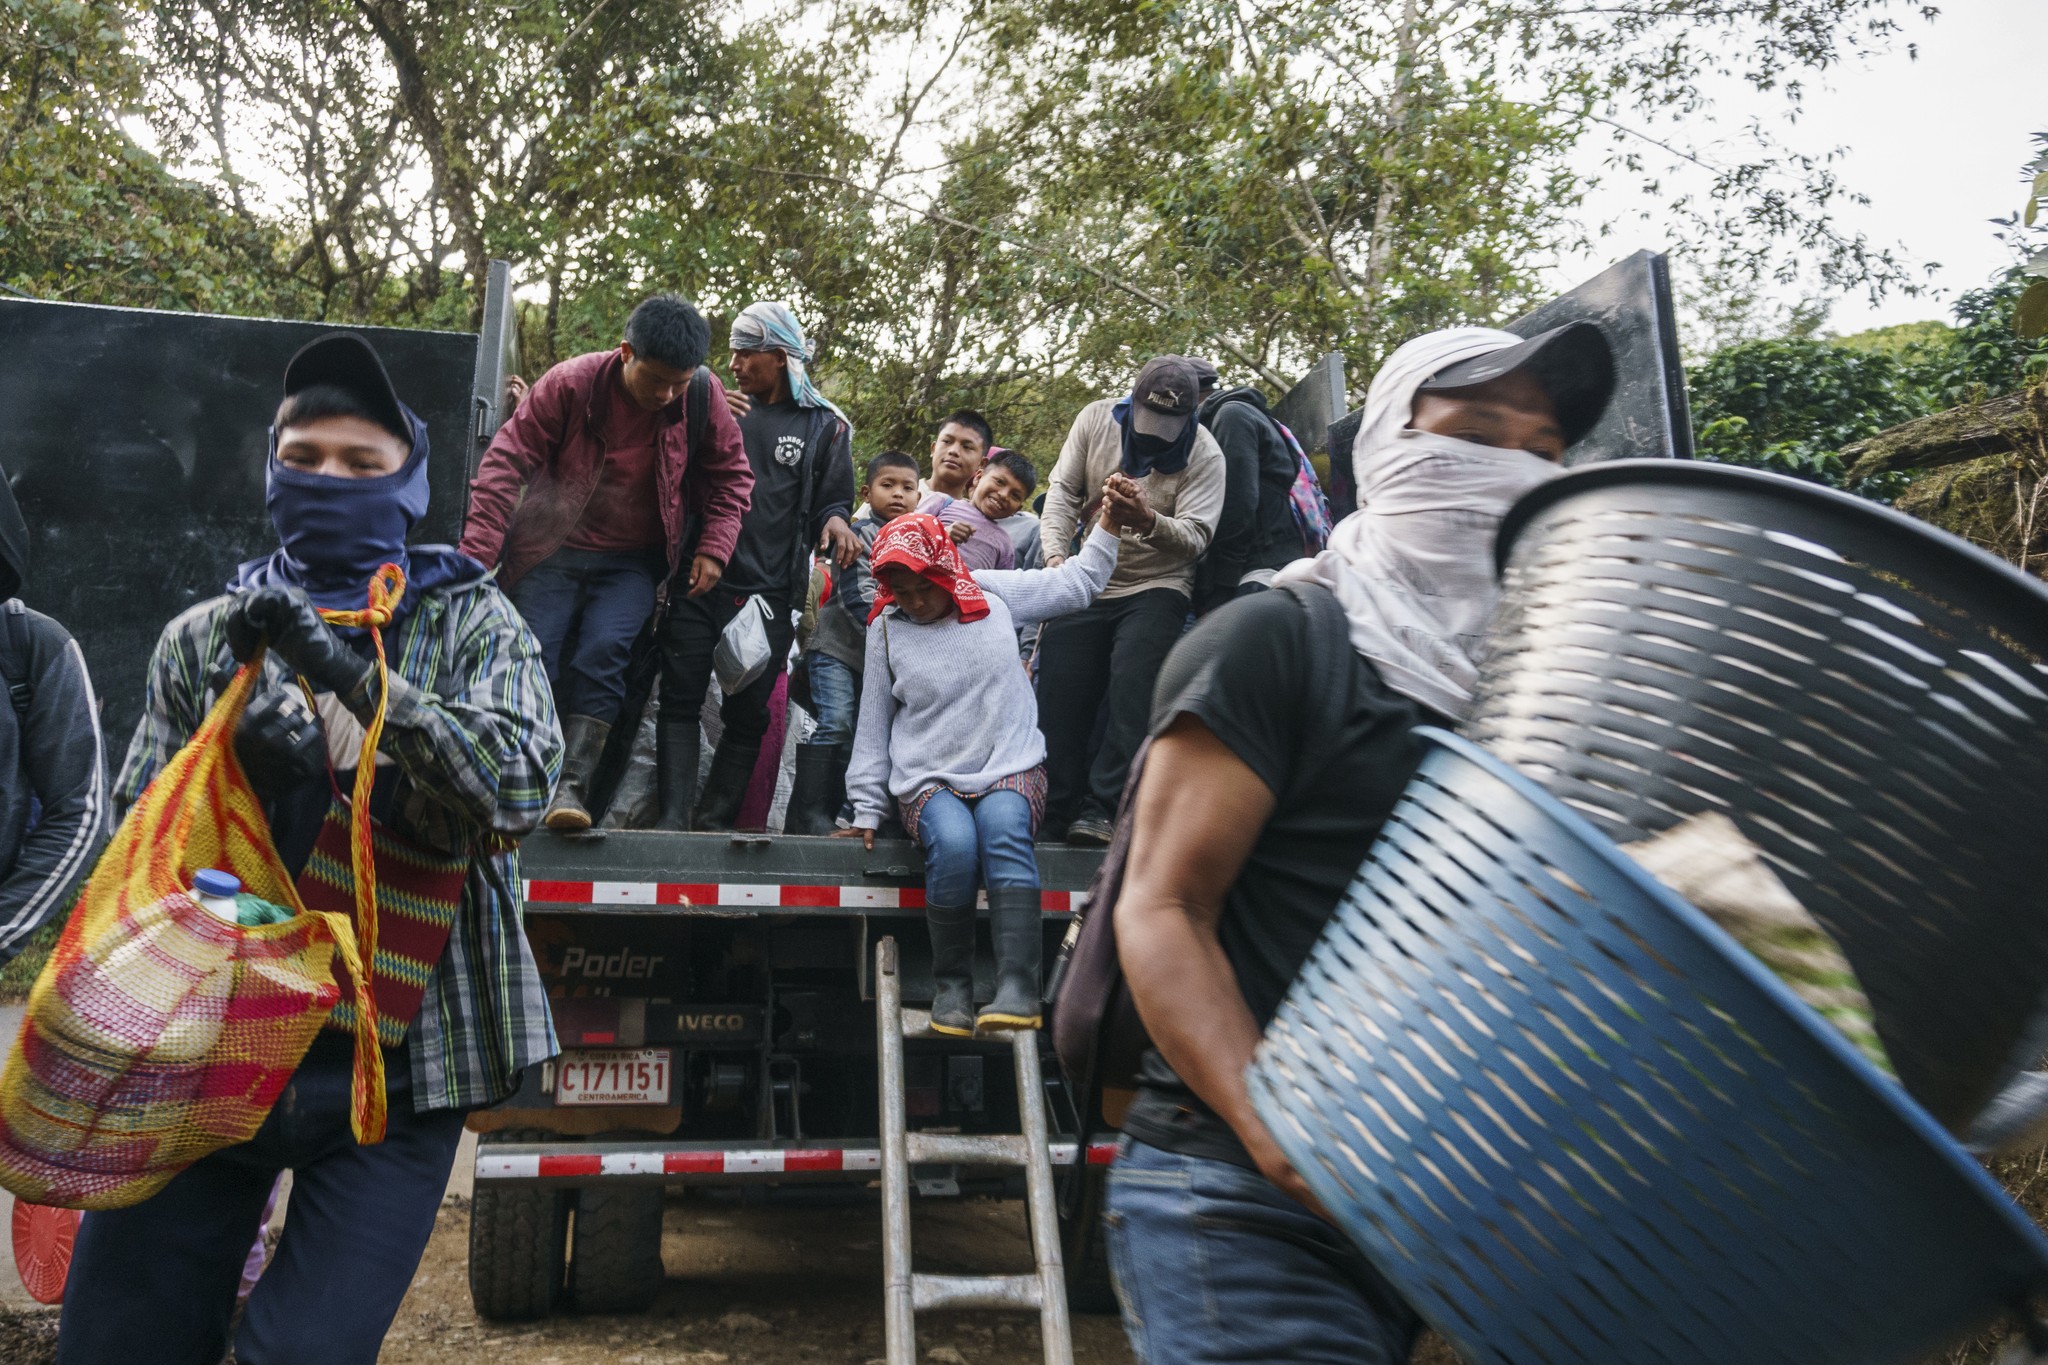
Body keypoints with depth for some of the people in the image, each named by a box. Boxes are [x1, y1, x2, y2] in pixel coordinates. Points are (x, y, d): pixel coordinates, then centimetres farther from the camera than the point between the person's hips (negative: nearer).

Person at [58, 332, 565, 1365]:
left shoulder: (471, 625, 3)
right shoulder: (204, 637, 10)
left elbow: (519, 783, -15)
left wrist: (347, 670, -22)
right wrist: (238, 771, -9)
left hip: (395, 1067, -2)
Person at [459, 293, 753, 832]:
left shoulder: (702, 397, -9)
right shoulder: (570, 384, -13)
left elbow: (731, 475, 7)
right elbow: (507, 463, -11)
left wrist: (714, 548, -4)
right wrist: (478, 554, -16)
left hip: (633, 564, 0)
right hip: (553, 551, 0)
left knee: (604, 651, -22)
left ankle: (572, 785, -20)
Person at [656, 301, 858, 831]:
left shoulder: (824, 426, 8)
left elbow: (832, 502, 12)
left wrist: (834, 522, -11)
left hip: (768, 593, -1)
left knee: (747, 712, 4)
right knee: (680, 697, -3)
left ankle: (716, 819, 14)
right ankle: (673, 816, 0)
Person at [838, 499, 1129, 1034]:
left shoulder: (994, 593, 6)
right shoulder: (886, 630, 5)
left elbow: (1076, 583, 16)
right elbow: (873, 726, 10)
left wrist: (1109, 526, 7)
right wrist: (867, 809, 7)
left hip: (1011, 767, 0)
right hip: (930, 779, 0)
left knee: (1005, 831, -33)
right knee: (953, 845, -33)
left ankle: (1017, 989, -41)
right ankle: (951, 987, -16)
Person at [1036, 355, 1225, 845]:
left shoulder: (1204, 455, -12)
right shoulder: (1096, 418, -2)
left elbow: (1195, 539, -19)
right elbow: (1063, 490, -3)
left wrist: (1150, 520, -39)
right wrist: (1055, 552, -19)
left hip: (1156, 587, -3)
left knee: (1132, 693, -20)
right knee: (1060, 691, -1)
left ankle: (1101, 804, -15)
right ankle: (1062, 806, 10)